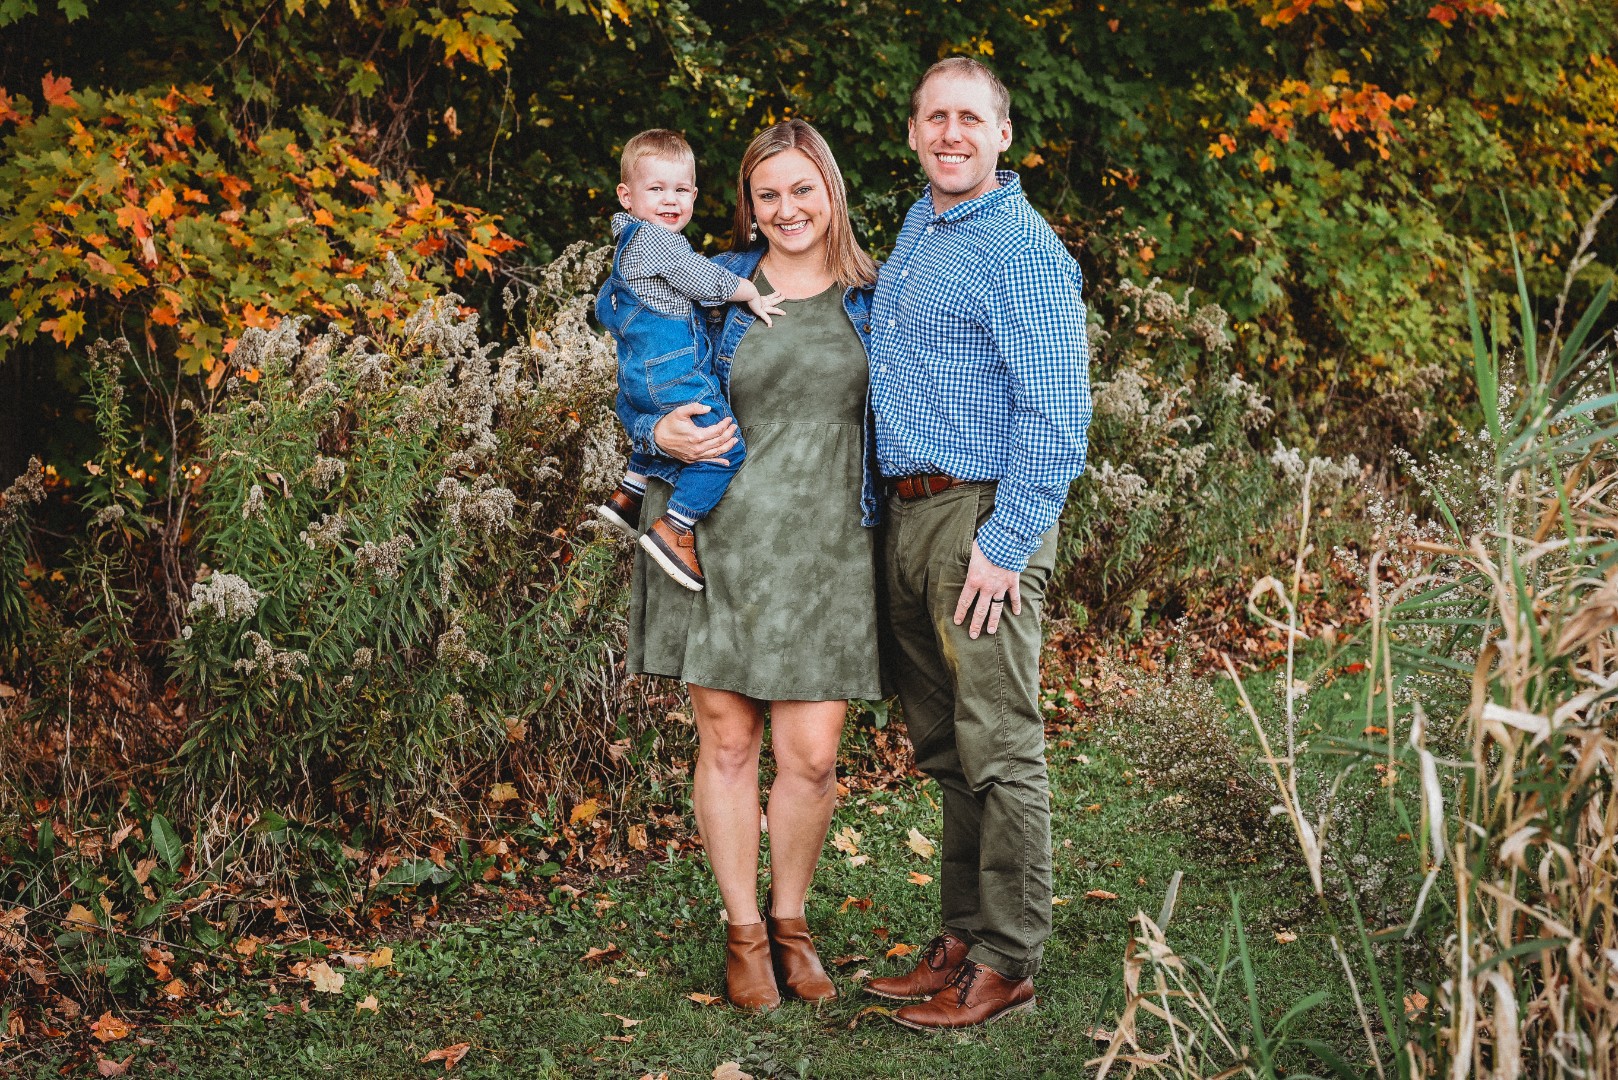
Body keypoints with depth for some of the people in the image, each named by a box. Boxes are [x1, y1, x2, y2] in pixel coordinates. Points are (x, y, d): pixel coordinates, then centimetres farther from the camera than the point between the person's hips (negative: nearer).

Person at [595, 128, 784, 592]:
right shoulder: (657, 241, -13)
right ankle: (674, 529, -14)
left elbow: (606, 305, 30)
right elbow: (708, 282, -12)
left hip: (635, 374, 11)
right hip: (671, 373, -11)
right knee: (724, 449, -12)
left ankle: (627, 495, 40)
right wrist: (752, 296, 1)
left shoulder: (628, 245, 19)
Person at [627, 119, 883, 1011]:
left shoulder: (871, 298, 10)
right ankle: (744, 934, 20)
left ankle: (790, 921, 23)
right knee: (727, 742, 3)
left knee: (812, 755, -1)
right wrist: (665, 434, -11)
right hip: (720, 534, -1)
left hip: (824, 544, 1)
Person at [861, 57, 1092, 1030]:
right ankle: (964, 938, 23)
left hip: (983, 519, -9)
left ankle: (1007, 965, 3)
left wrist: (1006, 542, -20)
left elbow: (1057, 415, -17)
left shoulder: (1024, 250, -12)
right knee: (945, 747, 14)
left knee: (999, 750, -4)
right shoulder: (916, 231, 17)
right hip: (907, 513, 9)